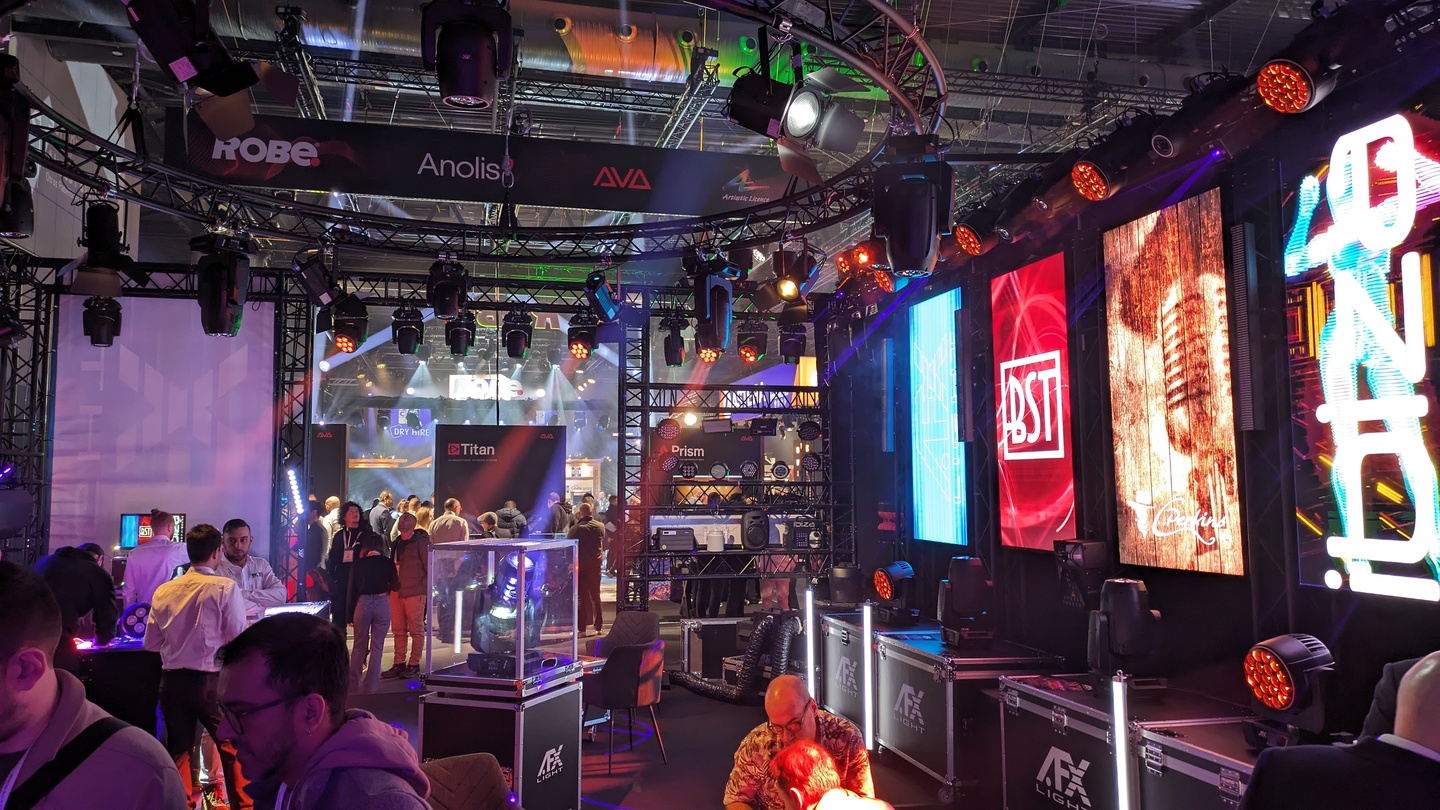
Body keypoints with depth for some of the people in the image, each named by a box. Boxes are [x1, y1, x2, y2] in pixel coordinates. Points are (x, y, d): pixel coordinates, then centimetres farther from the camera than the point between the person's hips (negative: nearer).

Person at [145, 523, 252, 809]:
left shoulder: (164, 590, 2)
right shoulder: (225, 588, -12)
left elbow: (151, 643, 7)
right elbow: (238, 639, -13)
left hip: (172, 680, 4)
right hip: (211, 680, -4)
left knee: (178, 751, 14)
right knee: (234, 748, 9)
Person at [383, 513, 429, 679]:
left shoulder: (421, 541, -4)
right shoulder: (398, 541, 16)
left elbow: (429, 566, -6)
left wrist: (425, 587, -9)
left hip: (414, 592, -7)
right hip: (396, 591, 7)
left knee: (416, 630, 0)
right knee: (398, 630, 10)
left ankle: (414, 665, 6)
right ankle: (399, 664, 17)